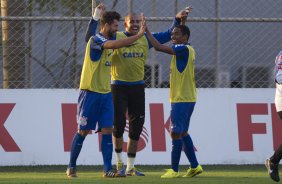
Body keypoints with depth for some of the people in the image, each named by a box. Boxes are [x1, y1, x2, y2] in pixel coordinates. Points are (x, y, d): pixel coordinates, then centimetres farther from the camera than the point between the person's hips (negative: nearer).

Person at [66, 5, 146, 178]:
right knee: (83, 131, 1)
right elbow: (115, 44, -33)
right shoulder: (96, 40, -15)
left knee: (107, 130, -2)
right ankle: (71, 167, 12)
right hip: (90, 93, -7)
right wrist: (140, 34, -33)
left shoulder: (108, 40, 11)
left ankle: (108, 169, -4)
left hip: (106, 93, 7)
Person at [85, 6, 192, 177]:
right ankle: (120, 162, 11)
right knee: (118, 124, -10)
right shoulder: (115, 38, -6)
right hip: (119, 87, -4)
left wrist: (177, 20, 2)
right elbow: (90, 39, -12)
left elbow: (168, 35, 15)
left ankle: (130, 167, 16)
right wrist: (95, 18, -22)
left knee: (136, 127, 7)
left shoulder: (145, 39, 7)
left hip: (138, 87, 4)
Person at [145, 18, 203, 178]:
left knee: (176, 133, -7)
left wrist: (146, 30, -13)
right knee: (182, 132, 16)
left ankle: (174, 170, -6)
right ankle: (195, 166, 19)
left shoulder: (184, 49, -15)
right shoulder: (188, 50, 12)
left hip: (181, 99, -10)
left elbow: (158, 47, -19)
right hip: (188, 98, 10)